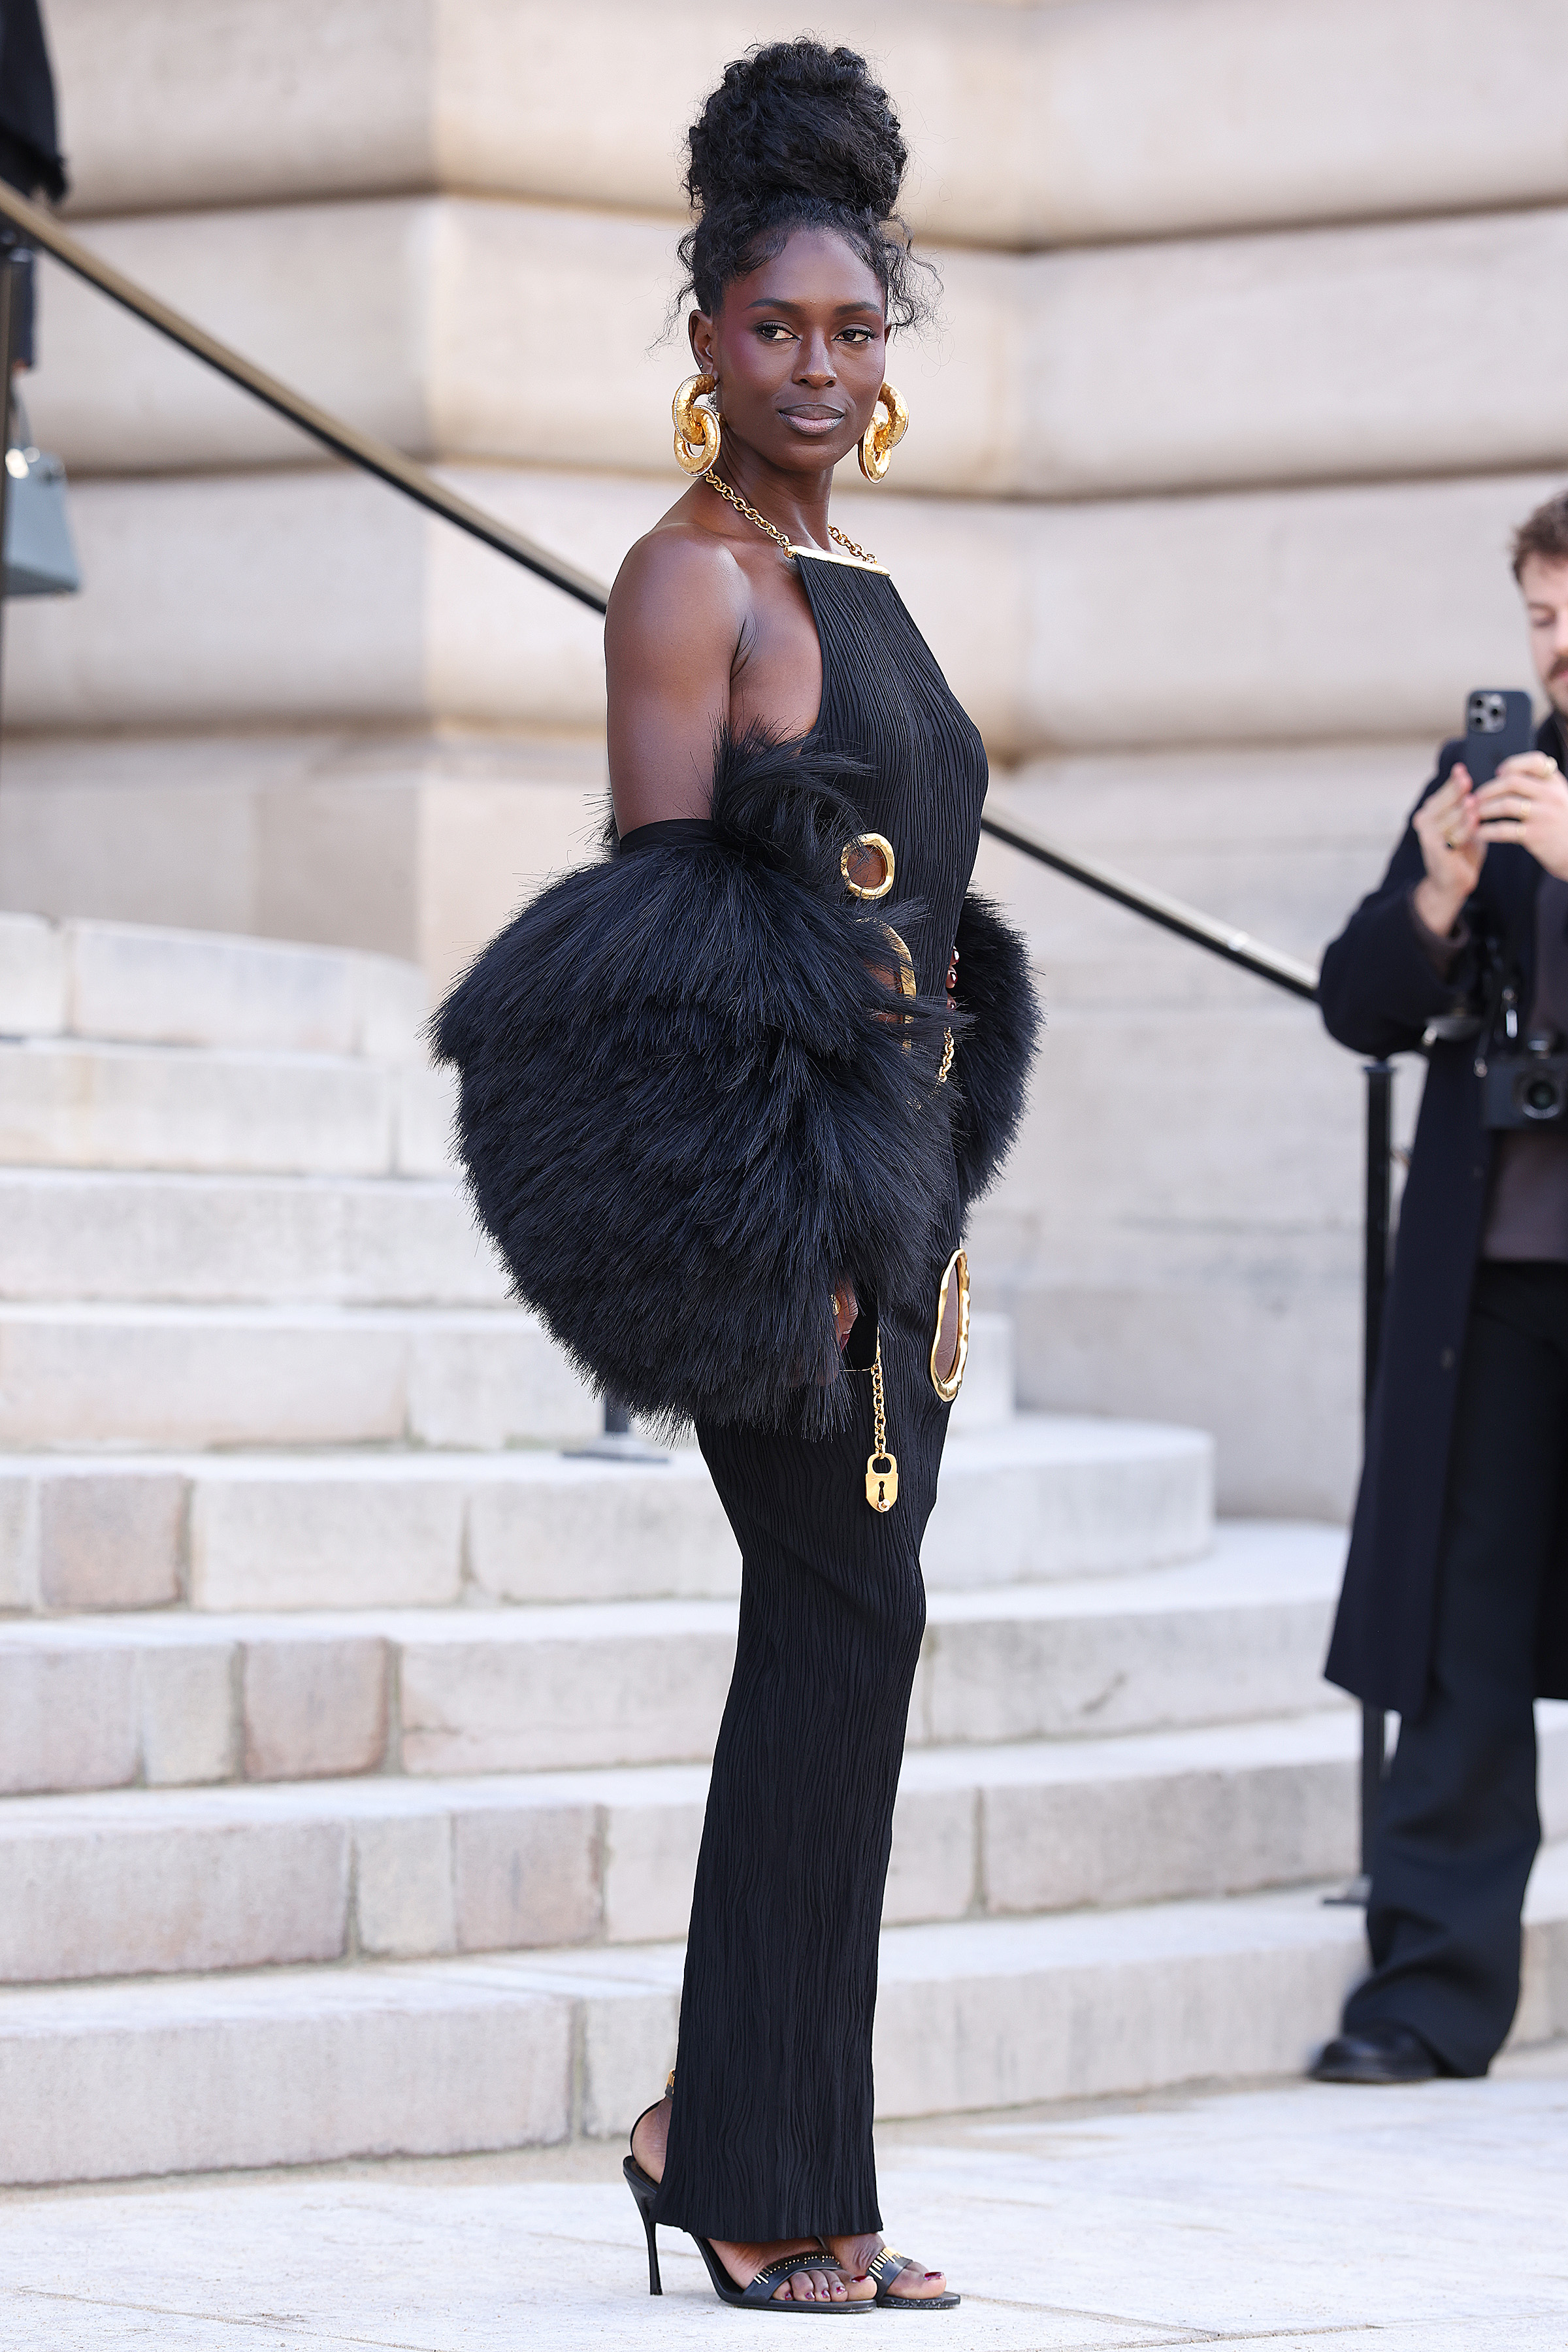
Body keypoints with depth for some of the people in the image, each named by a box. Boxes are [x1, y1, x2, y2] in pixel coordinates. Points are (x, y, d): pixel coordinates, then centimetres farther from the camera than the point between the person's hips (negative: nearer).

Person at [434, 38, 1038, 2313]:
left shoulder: (855, 582, 18)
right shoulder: (693, 576, -8)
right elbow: (657, 920, -14)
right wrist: (782, 1211, -20)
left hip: (885, 1159, 9)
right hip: (764, 1157, -9)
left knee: (839, 1633, 8)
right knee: (851, 1611, -10)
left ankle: (736, 2134, 15)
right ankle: (772, 2179, -4)